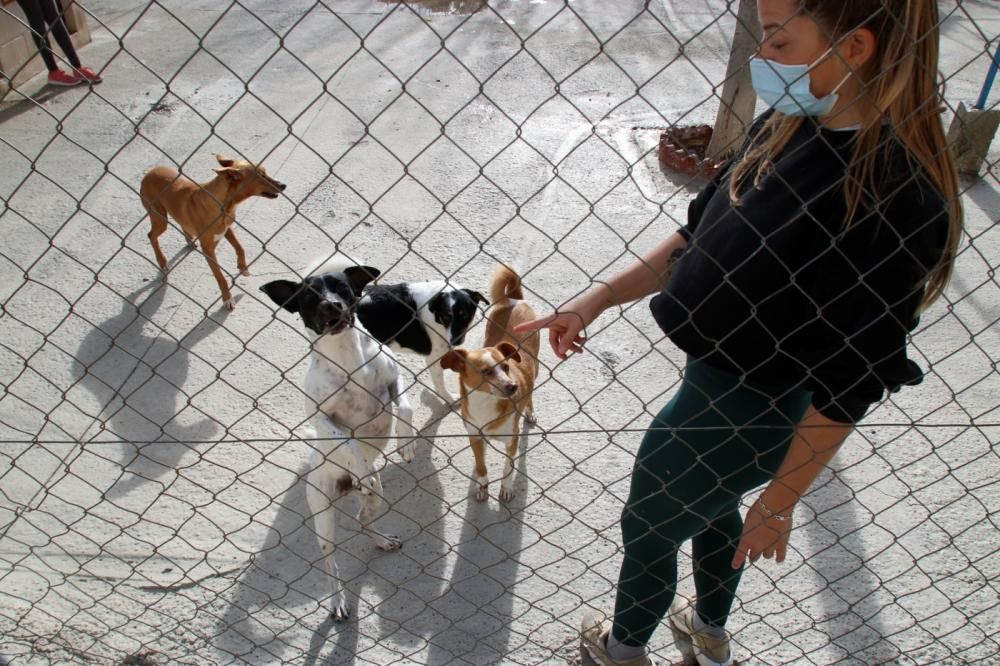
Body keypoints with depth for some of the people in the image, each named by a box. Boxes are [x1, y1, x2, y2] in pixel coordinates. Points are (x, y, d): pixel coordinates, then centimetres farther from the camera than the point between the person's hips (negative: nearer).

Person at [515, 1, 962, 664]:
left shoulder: (898, 197, -30)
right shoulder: (788, 124, -6)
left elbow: (848, 382, -24)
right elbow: (698, 233, 3)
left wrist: (779, 502, -15)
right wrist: (596, 299, -3)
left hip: (744, 411, -8)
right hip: (716, 372, 8)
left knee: (646, 529, 16)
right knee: (713, 508, 30)